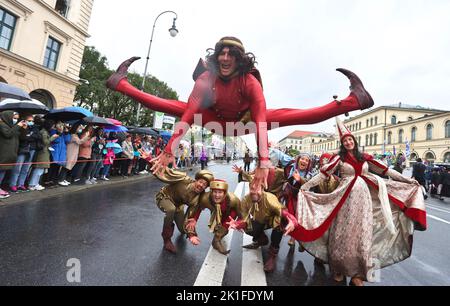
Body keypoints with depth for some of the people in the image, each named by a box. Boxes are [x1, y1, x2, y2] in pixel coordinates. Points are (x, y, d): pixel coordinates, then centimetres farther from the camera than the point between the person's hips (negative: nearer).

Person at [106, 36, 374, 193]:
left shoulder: (250, 82, -30)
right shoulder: (206, 78, -24)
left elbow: (261, 121, -40)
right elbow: (188, 114, -33)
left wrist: (264, 162, -52)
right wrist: (169, 151, -39)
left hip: (244, 121, -1)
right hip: (217, 120, 2)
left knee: (288, 116, -22)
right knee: (176, 106, -13)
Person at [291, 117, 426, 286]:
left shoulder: (364, 158, 9)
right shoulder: (339, 158, -1)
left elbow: (385, 170, 14)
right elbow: (323, 173, -8)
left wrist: (408, 180, 14)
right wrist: (305, 185, -15)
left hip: (364, 198, 4)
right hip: (345, 198, -3)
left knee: (362, 234, 7)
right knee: (343, 233, 2)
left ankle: (358, 273, 21)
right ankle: (339, 268, 22)